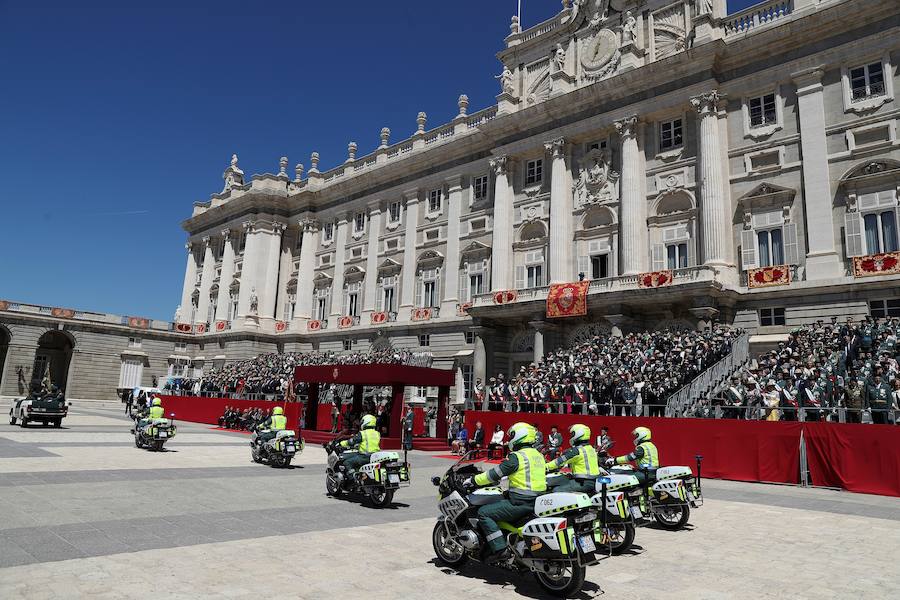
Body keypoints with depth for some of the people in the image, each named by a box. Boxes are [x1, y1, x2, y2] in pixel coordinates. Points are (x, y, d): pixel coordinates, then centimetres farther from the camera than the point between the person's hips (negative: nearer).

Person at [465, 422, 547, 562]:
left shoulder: (517, 456, -13)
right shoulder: (538, 455, 13)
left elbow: (496, 473, -12)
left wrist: (473, 481, -1)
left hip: (521, 502, -9)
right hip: (538, 501, 9)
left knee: (483, 513, -6)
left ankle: (500, 549, -13)